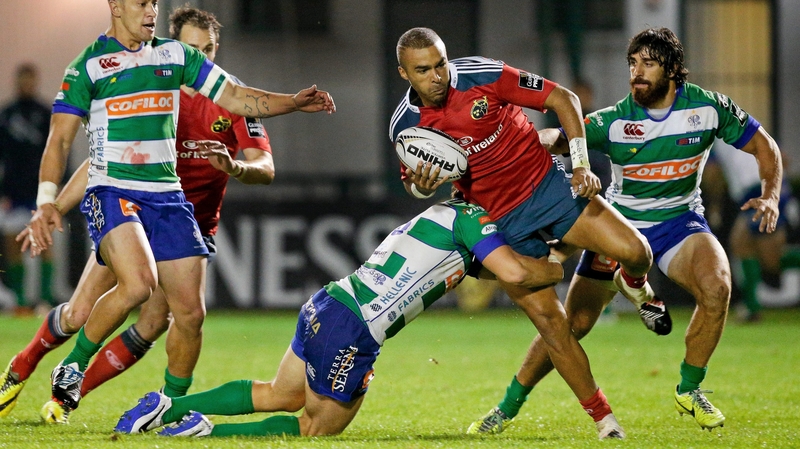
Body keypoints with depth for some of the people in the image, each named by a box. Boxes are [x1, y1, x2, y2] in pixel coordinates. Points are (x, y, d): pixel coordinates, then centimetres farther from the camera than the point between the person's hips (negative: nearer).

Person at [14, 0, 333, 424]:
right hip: (112, 193, -5)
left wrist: (292, 102, -3)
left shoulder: (175, 55, 12)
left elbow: (234, 97, 13)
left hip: (168, 198, 5)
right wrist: (47, 201, -17)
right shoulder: (88, 66, -1)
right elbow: (59, 138, -5)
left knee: (190, 312, 0)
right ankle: (72, 367, -11)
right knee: (138, 281, -31)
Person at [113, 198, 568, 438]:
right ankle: (205, 431, -5)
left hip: (324, 306, 9)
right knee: (317, 428, 8)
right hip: (351, 334, -9)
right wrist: (556, 270, -1)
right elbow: (513, 271, -19)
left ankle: (170, 406, 22)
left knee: (279, 395, 28)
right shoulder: (469, 216, -7)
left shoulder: (440, 213, 20)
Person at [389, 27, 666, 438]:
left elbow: (562, 99, -8)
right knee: (549, 320, -8)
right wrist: (421, 186, -14)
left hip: (546, 184, -1)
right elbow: (414, 185, 11)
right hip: (501, 222, 1)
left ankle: (634, 287, 22)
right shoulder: (405, 125, -7)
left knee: (635, 252, -17)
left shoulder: (484, 75, -15)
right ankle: (602, 418, 4)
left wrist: (581, 165, -14)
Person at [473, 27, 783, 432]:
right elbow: (554, 139, -23)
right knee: (574, 323, -5)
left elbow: (763, 146, 0)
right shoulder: (614, 121, -15)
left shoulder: (707, 108, -12)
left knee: (716, 287, -29)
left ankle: (690, 390, -7)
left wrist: (770, 196, -16)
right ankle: (508, 406, 12)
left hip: (679, 219, 0)